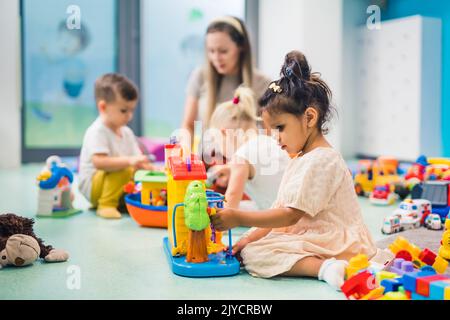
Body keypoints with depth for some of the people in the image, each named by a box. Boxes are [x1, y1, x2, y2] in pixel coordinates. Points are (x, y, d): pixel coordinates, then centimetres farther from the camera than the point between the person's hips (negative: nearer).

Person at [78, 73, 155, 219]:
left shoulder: (127, 132, 8)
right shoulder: (97, 132, -18)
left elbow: (136, 159, 5)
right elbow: (99, 162, -32)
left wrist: (146, 166, -18)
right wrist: (129, 161, -41)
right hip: (92, 184, -8)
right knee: (123, 171, -32)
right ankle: (106, 205, -20)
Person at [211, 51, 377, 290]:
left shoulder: (321, 161, -19)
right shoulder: (300, 159, 15)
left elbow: (291, 215, -21)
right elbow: (280, 209, 13)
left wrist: (239, 218, -21)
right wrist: (250, 237, 2)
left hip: (336, 241, -11)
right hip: (308, 234, 11)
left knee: (252, 254, -21)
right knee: (249, 249, 4)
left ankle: (326, 267, -29)